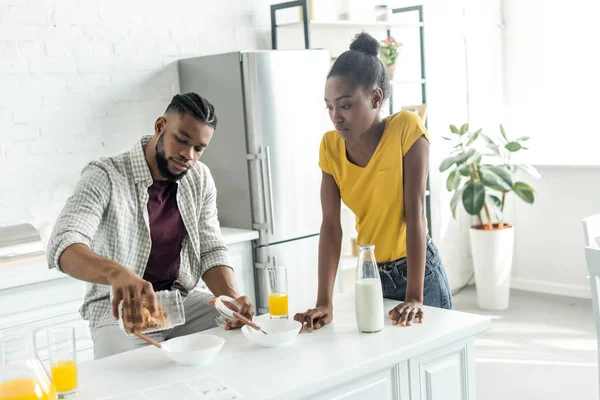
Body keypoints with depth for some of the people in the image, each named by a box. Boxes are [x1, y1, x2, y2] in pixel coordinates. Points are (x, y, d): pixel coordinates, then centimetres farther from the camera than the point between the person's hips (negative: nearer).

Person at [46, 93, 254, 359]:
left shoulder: (200, 179, 3)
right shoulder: (104, 177, -16)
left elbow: (211, 251, 3)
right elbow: (63, 246, -30)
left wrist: (232, 296, -18)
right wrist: (116, 272, -51)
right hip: (121, 307, -5)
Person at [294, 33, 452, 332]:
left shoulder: (407, 129, -19)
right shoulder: (330, 146, -8)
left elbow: (414, 214, -22)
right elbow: (331, 226, -13)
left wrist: (414, 297, -25)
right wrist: (324, 302, -21)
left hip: (418, 270, -3)